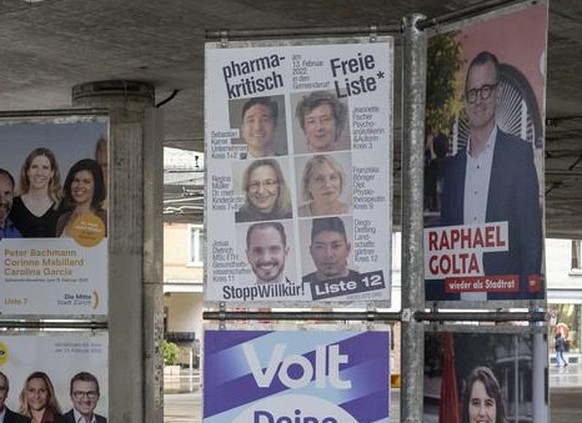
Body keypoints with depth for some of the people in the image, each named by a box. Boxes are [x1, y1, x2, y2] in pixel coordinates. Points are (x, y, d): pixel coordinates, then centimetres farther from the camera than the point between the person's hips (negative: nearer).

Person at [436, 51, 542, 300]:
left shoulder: (519, 153, 0)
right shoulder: (453, 166, 14)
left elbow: (531, 236, -4)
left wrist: (527, 296, -11)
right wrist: (444, 298, 7)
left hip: (503, 292, -4)